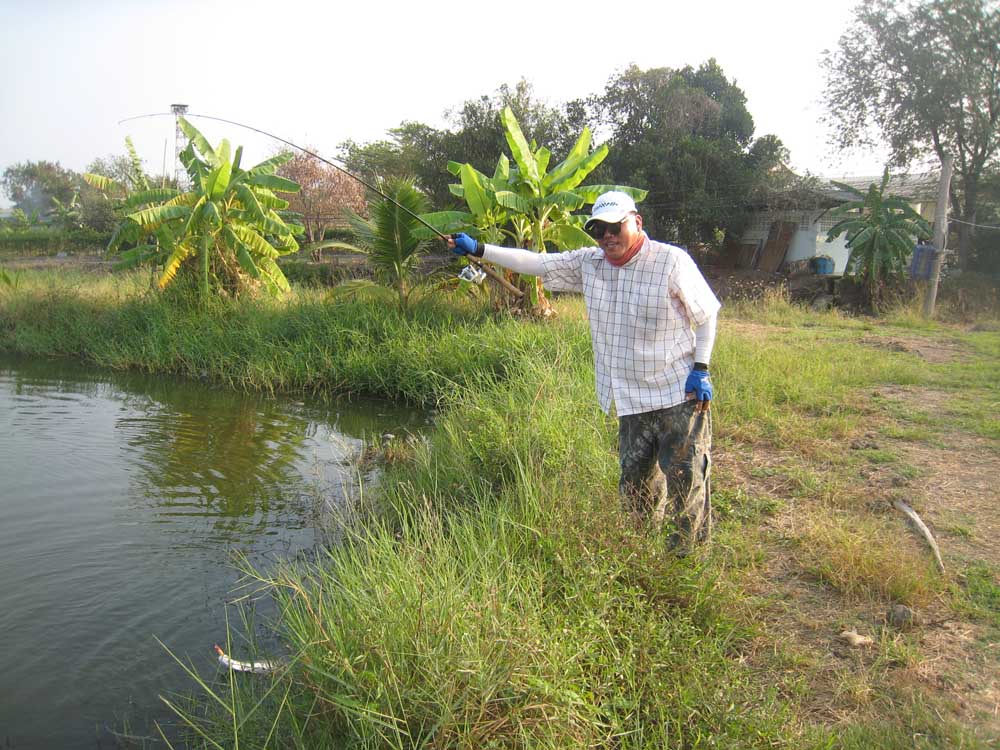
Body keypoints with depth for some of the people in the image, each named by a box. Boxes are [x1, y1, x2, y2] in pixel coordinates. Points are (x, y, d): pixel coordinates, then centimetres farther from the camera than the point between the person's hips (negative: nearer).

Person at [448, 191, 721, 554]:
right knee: (634, 483, 14)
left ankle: (687, 553, 23)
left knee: (685, 479, 3)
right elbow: (537, 263, 4)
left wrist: (701, 370, -11)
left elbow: (706, 314, -3)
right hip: (632, 402, 5)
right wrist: (478, 249, 0)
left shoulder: (672, 261, -11)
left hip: (680, 396, -5)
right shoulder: (589, 263, 2)